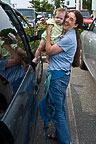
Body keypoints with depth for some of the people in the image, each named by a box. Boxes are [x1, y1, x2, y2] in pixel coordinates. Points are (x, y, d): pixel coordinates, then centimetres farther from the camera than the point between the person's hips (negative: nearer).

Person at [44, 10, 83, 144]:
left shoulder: (69, 38, -19)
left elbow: (49, 51, -15)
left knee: (57, 110, -3)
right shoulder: (67, 35, 13)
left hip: (58, 76, -10)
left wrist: (48, 34, -5)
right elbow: (54, 51, 22)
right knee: (60, 107, 20)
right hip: (62, 74, 10)